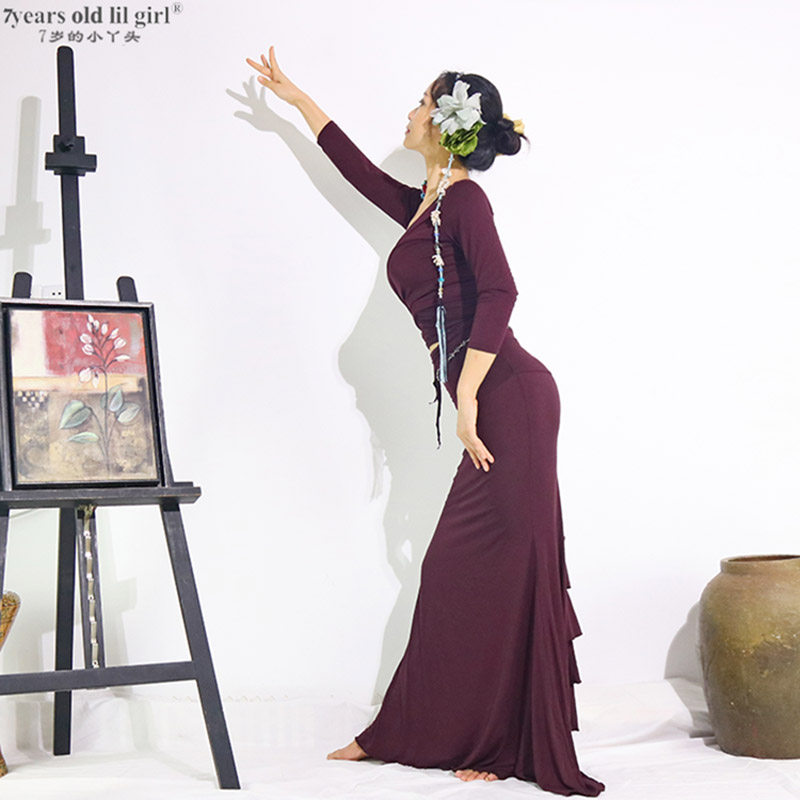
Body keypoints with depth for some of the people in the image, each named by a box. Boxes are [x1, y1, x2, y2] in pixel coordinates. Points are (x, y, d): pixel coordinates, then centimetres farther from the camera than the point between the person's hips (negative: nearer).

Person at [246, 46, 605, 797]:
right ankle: (410, 732, 18)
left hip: (508, 398, -9)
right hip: (489, 407, 9)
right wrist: (295, 98, 46)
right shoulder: (423, 209, 20)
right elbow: (359, 169, 37)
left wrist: (467, 398, -23)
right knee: (457, 573, 11)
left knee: (506, 569, -6)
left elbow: (498, 292, -19)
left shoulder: (464, 200, -6)